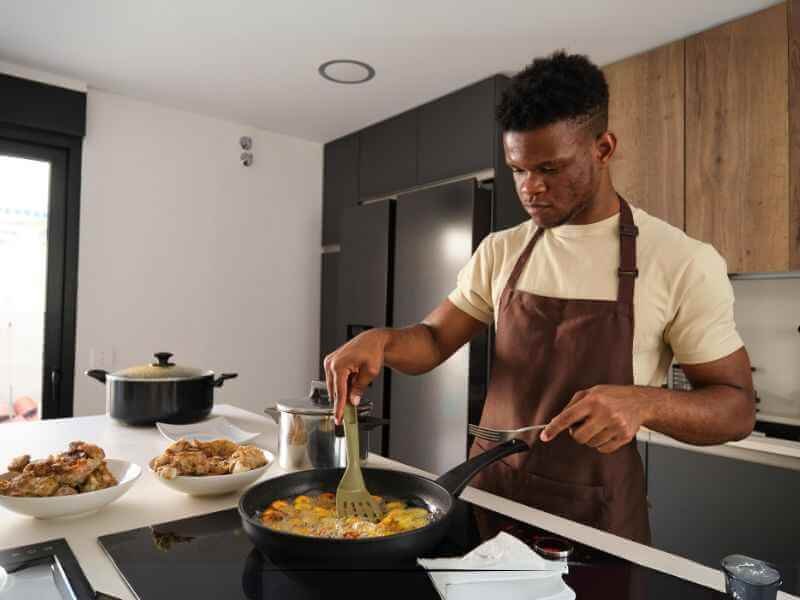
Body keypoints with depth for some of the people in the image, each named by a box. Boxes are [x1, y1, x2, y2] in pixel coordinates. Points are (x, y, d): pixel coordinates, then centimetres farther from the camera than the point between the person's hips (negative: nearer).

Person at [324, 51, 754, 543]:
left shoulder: (684, 263, -12)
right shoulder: (500, 252, 0)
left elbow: (737, 409, -8)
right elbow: (433, 342, 4)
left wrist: (644, 402, -28)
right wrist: (381, 340, -19)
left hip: (595, 517, -3)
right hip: (488, 494, 4)